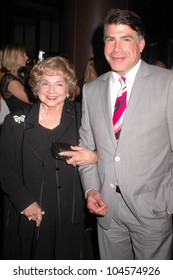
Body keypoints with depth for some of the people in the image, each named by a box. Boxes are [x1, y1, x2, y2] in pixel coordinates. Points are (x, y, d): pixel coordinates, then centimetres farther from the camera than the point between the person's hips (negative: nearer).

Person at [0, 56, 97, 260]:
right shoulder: (17, 122, -4)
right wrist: (25, 202, -10)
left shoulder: (80, 118, -2)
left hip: (69, 219, 1)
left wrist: (94, 157, -15)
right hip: (26, 218, 0)